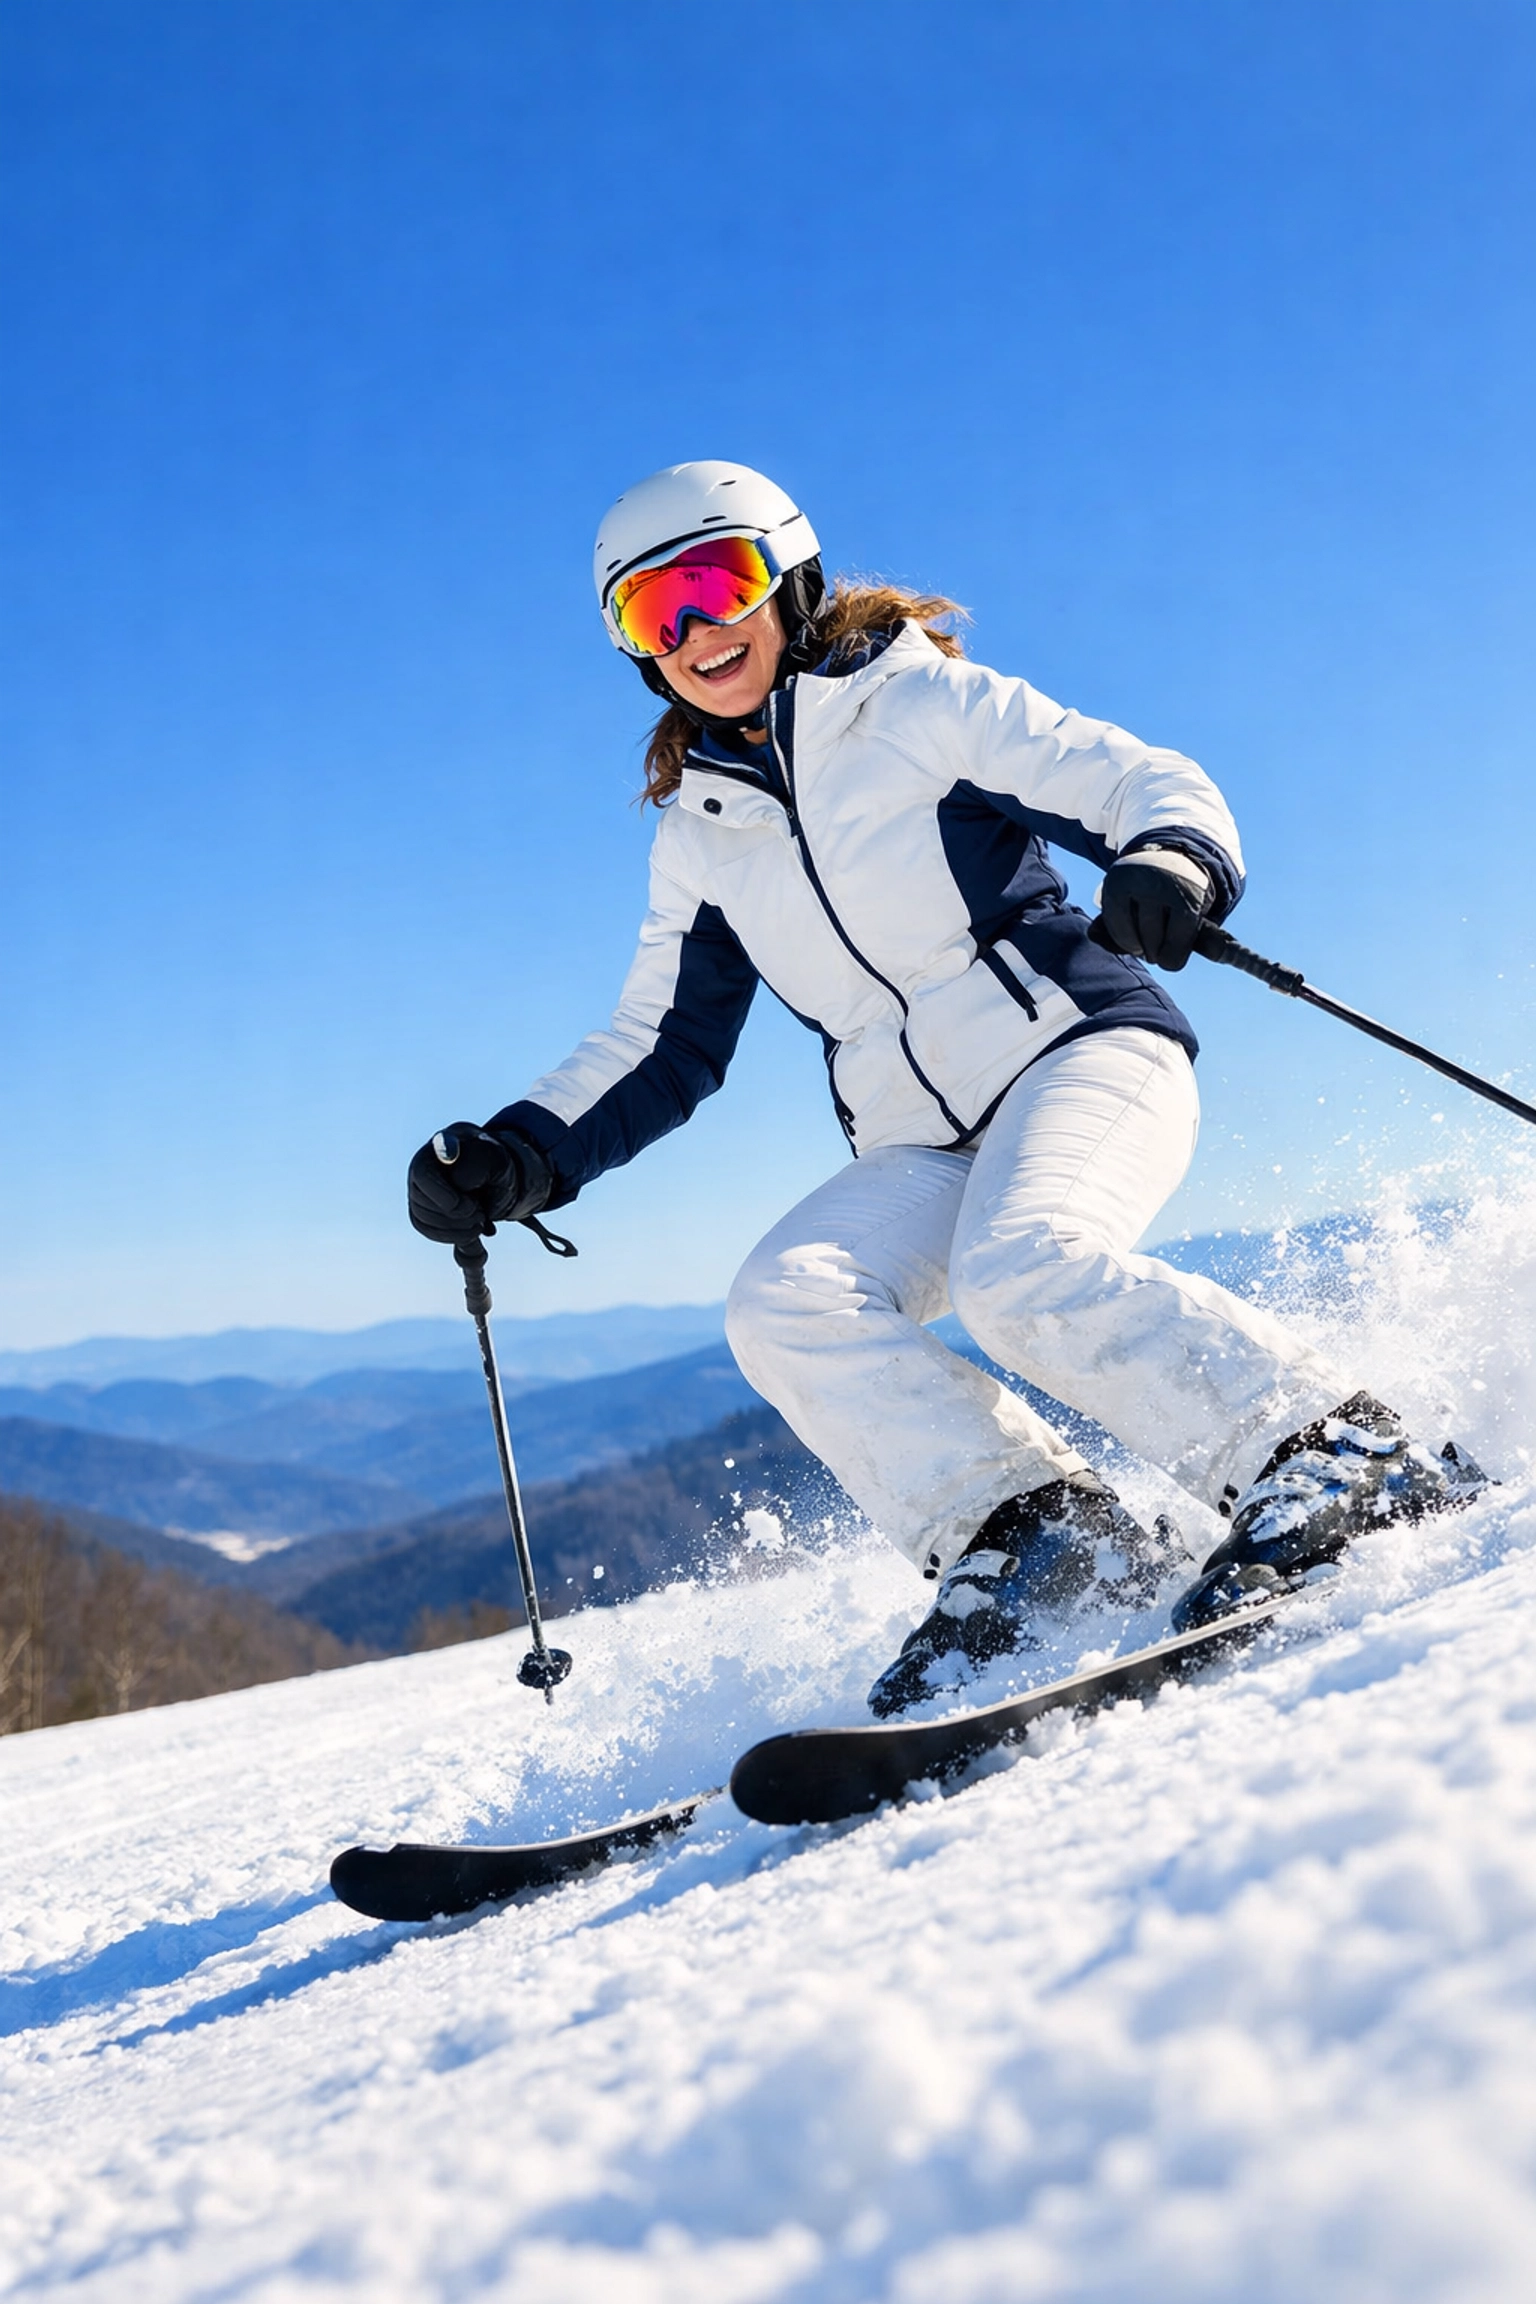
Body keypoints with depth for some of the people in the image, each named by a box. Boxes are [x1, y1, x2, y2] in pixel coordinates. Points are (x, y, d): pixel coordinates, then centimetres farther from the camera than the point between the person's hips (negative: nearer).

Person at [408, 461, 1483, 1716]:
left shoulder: (921, 703, 1)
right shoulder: (700, 837, 16)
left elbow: (1151, 782, -4)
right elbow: (660, 1049, 18)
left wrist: (1172, 860, -29)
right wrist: (518, 1159, 3)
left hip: (1083, 1049, -5)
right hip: (923, 1147, 5)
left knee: (1020, 1267, -34)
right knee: (786, 1302, -23)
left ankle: (1345, 1457, -26)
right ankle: (1029, 1529, -20)